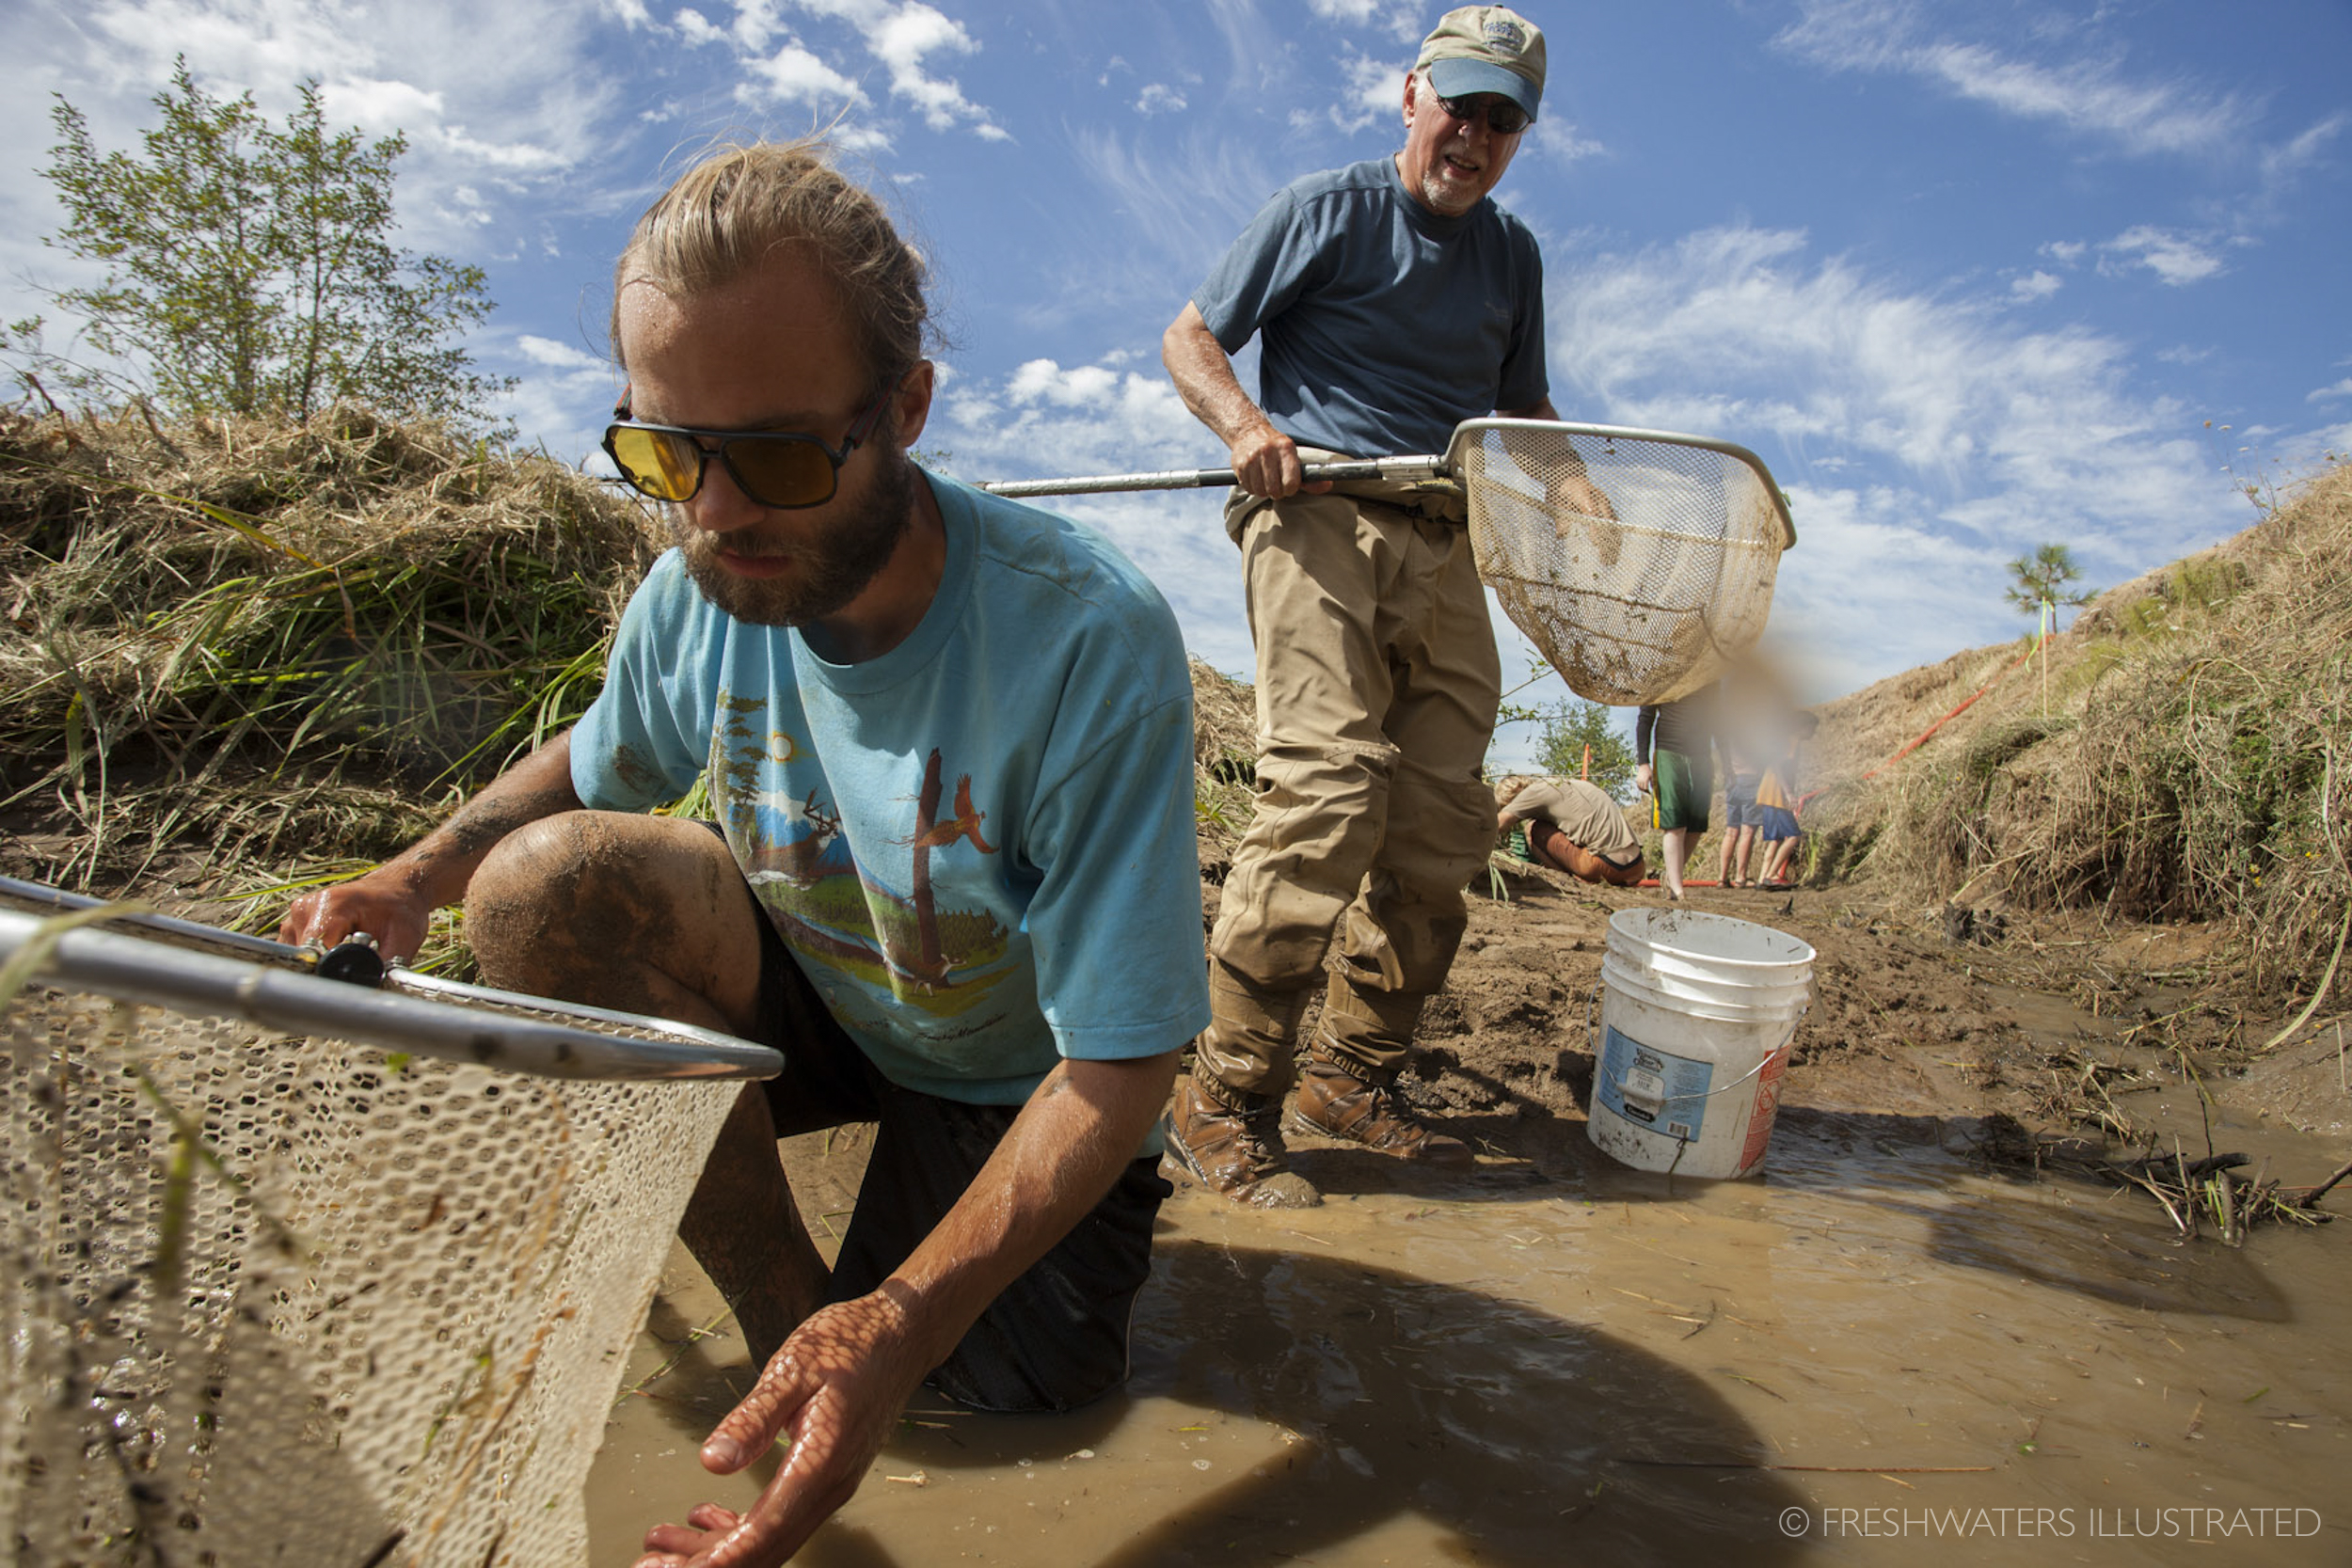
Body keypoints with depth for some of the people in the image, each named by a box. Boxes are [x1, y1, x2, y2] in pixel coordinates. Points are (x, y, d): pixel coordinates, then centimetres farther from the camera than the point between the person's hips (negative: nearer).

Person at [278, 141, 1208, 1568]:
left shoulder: (1091, 643, -32)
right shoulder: (694, 595, -16)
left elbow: (1124, 1056, -29)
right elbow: (591, 763, 9)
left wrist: (905, 1321, -40)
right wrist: (416, 880, -12)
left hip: (1018, 1070, -3)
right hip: (808, 1000, 4)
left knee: (1029, 1380, -21)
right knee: (543, 882, -22)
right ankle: (783, 1304, -10)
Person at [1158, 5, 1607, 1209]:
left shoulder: (1511, 254, 23)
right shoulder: (1327, 209, 7)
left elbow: (1522, 409, 31)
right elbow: (1190, 337, 5)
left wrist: (1579, 492, 9)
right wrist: (1244, 422, -17)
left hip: (1444, 546, 7)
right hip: (1319, 516, -6)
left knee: (1444, 827, 1)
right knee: (1328, 792, -22)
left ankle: (1354, 1078, 15)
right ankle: (1222, 1102, -13)